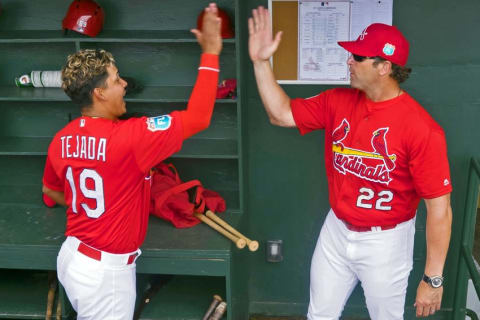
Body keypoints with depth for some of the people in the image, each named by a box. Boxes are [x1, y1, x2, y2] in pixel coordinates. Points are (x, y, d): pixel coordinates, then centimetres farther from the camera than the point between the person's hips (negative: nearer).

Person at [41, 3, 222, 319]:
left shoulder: (61, 140, -2)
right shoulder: (127, 137, -26)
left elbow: (51, 191, 15)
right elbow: (197, 118, -25)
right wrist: (210, 52, -19)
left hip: (73, 257, 7)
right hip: (105, 272, -7)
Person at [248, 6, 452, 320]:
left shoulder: (421, 127, -23)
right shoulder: (338, 102, -5)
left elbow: (440, 208, -20)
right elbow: (281, 114, 3)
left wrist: (433, 278, -18)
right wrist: (261, 61, -7)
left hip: (385, 242, -4)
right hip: (336, 232, 5)